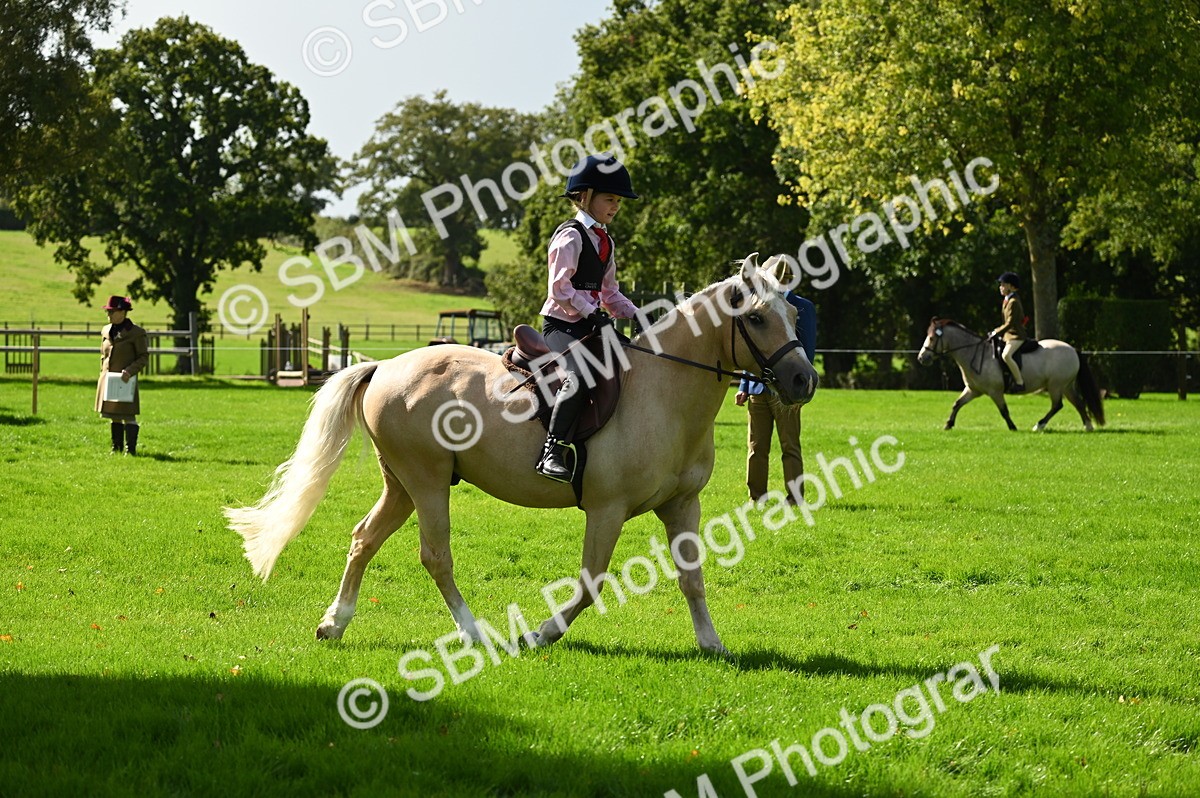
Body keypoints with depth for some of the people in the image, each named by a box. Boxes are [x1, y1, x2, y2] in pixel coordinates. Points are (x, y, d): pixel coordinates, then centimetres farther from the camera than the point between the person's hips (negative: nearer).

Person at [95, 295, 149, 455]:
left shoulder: (136, 333, -7)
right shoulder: (106, 331, 11)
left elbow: (144, 357, -6)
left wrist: (130, 371, -19)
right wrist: (103, 373, 9)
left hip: (125, 380, -6)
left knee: (128, 415, -6)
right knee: (114, 416, 11)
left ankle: (130, 449, -3)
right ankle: (117, 448, 19)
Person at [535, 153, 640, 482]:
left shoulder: (605, 242, 18)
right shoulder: (570, 237, -9)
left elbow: (609, 293, 22)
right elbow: (559, 288, -17)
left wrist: (635, 316, 8)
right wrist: (593, 314, -24)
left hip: (590, 325, 9)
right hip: (561, 325, -9)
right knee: (579, 378, -31)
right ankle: (553, 452, -32)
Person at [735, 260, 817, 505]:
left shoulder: (802, 308, -2)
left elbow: (807, 350, -6)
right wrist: (743, 387, 12)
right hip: (758, 389, 6)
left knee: (790, 447, -2)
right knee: (756, 448, 5)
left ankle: (795, 498, 2)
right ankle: (757, 498, 10)